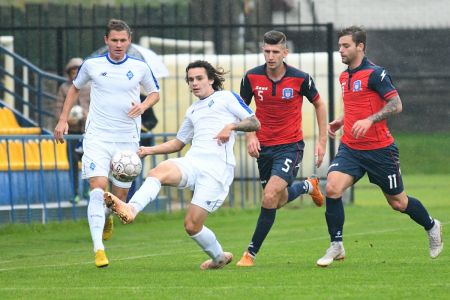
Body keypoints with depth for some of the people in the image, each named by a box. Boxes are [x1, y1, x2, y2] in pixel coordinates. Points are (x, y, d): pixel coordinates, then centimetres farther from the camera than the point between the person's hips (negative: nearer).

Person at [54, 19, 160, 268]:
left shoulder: (140, 67, 0)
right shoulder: (92, 65, 0)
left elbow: (154, 93, 15)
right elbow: (75, 88, 18)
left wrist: (144, 105, -7)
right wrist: (63, 120, 12)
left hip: (127, 139, 1)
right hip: (97, 136, -1)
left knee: (120, 195, 5)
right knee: (98, 187, -19)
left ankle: (106, 217, 43)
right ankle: (98, 248, -22)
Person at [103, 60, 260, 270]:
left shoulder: (226, 98, 10)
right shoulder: (193, 111, 29)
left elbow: (254, 123, 4)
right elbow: (178, 143, 37)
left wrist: (232, 126, -14)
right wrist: (149, 150, 23)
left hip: (216, 168, -6)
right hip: (192, 162, 6)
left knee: (192, 225, -10)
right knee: (157, 172, -28)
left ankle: (219, 257, 13)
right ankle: (130, 209, -48)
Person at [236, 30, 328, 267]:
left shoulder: (300, 79, -13)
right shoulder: (252, 77, -7)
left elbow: (319, 104, 5)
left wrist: (322, 140, 2)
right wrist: (250, 135, -8)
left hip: (290, 146, -4)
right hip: (264, 147, 4)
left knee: (270, 197, -20)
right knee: (279, 201, 15)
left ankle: (251, 252, -9)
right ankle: (308, 186, 50)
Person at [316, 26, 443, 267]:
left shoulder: (374, 73, -13)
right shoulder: (344, 77, 11)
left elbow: (396, 105, -20)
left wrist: (369, 120, -30)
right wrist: (340, 121, 11)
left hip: (379, 149, -6)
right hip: (350, 148, 6)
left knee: (397, 202, 7)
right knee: (332, 188, -17)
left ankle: (432, 226, 36)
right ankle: (336, 247, -9)